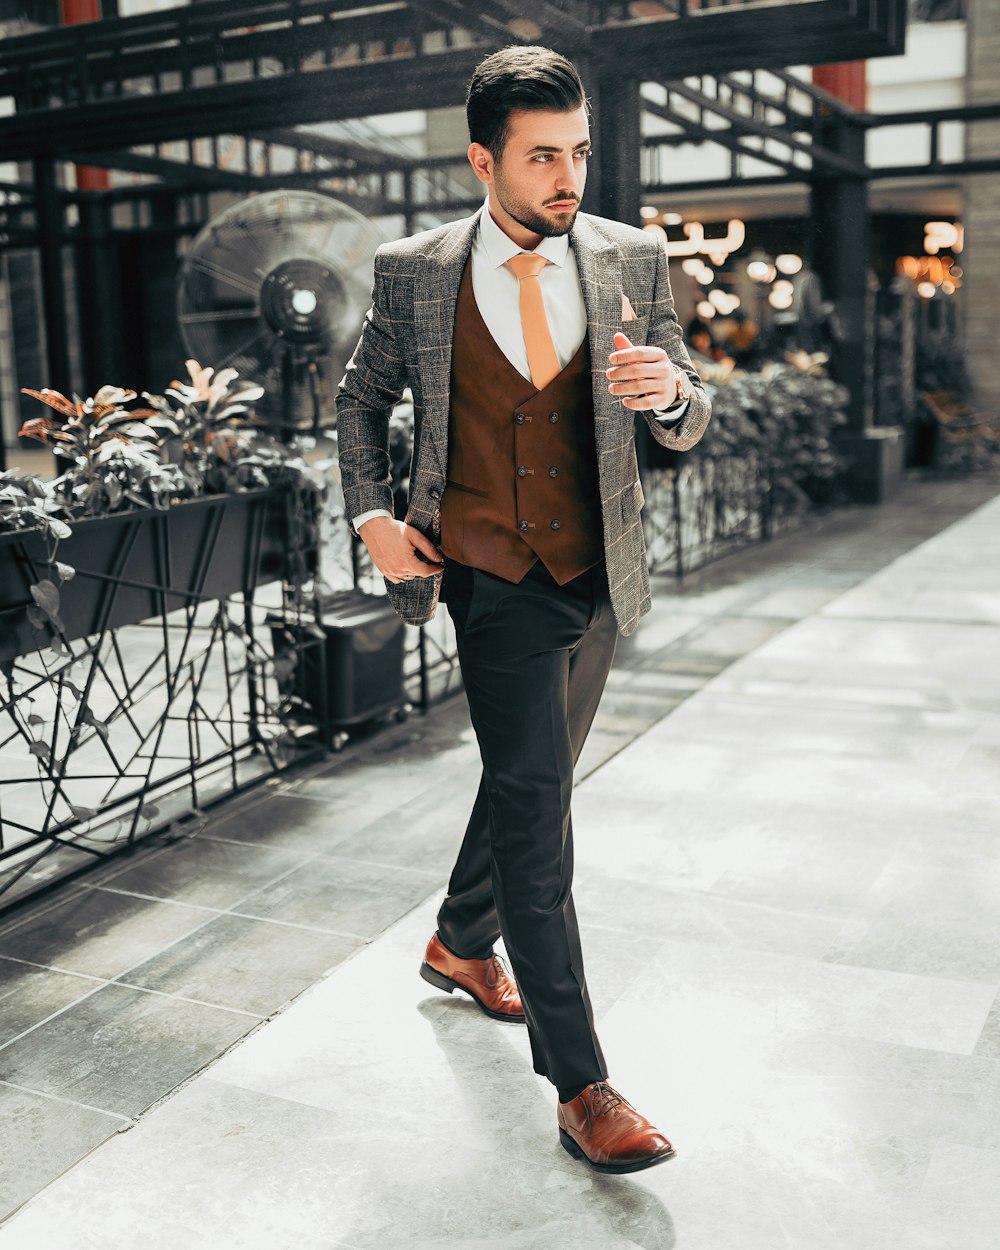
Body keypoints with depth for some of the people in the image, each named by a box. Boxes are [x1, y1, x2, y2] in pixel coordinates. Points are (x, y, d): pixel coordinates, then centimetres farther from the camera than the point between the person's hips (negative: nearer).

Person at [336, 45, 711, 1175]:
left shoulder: (630, 260, 0)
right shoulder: (414, 273, -4)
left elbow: (686, 426, 3)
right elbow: (361, 397, 11)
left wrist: (670, 389, -21)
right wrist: (371, 516, -2)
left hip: (596, 576, 4)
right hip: (493, 577, -4)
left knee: (530, 782, 18)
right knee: (533, 799, -12)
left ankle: (460, 945, 44)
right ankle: (581, 1090, -5)